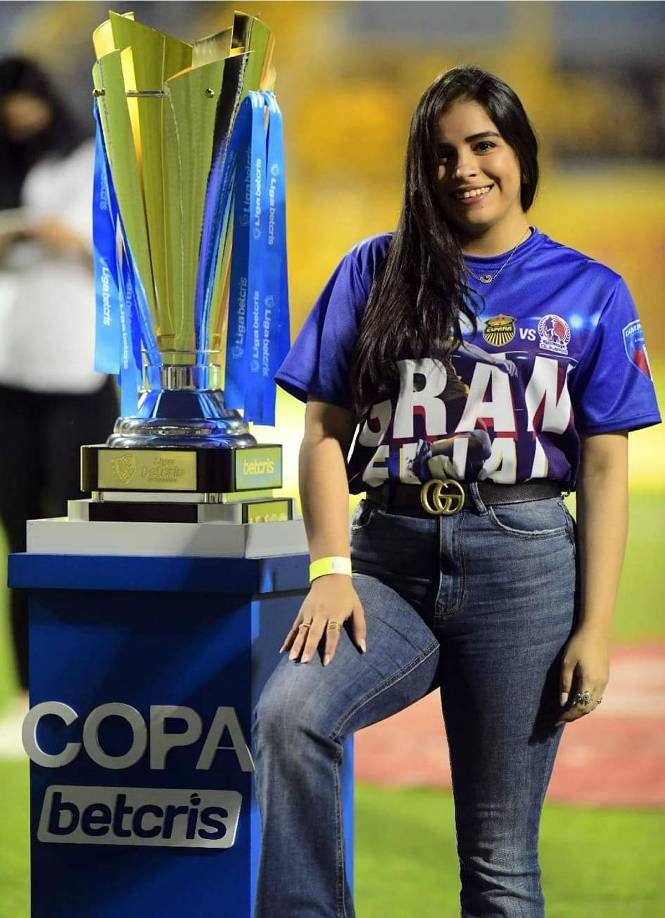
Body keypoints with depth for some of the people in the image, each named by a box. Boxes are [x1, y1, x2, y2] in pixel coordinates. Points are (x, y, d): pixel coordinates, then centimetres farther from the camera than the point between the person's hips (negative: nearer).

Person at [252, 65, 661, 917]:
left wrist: (594, 629, -4)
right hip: (390, 557, 1)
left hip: (522, 560, -1)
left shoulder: (588, 293, 8)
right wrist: (332, 571, -8)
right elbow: (325, 429, 6)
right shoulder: (377, 272, 11)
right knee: (286, 713, -29)